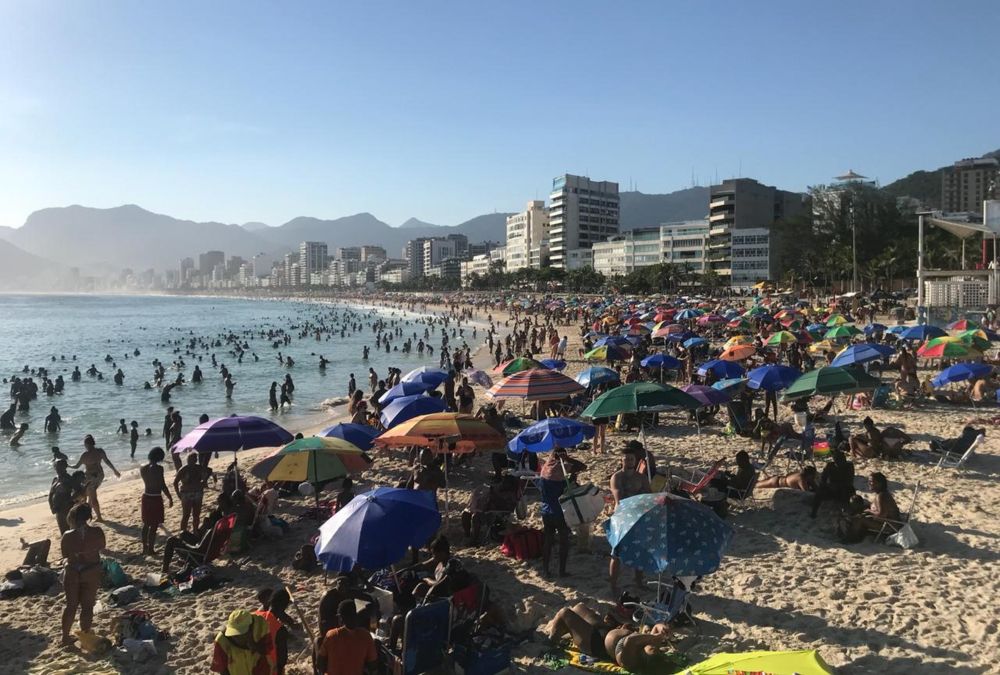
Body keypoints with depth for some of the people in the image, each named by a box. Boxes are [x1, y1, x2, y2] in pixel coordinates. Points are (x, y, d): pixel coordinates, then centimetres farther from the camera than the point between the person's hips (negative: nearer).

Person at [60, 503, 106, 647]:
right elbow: (102, 547, 3)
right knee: (87, 606, 12)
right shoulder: (97, 532, -15)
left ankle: (65, 637, 27)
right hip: (92, 572, 0)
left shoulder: (67, 536, -18)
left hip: (73, 572, 0)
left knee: (71, 605, 17)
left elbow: (64, 554, -2)